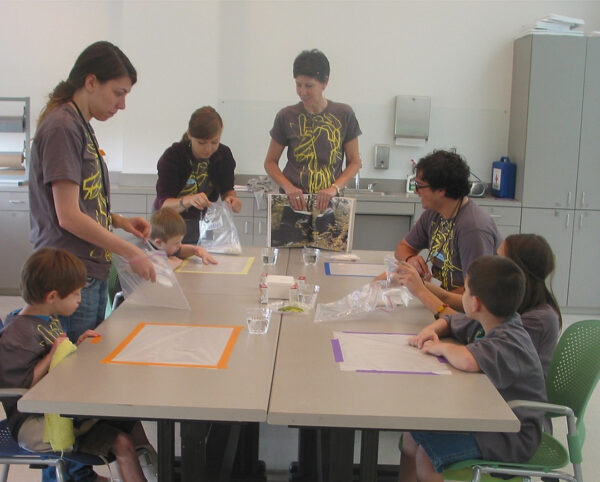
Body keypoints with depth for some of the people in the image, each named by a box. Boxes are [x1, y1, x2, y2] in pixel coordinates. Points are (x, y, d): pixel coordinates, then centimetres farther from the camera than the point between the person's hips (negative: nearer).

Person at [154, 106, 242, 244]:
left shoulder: (224, 155, -12)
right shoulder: (172, 156, -23)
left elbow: (226, 189, 0)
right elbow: (163, 203, -27)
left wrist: (231, 198, -24)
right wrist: (188, 201, -47)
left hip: (203, 223, 3)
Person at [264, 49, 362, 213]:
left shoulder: (344, 115, 1)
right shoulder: (286, 116, 1)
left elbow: (354, 162, 5)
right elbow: (270, 162, 7)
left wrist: (334, 188, -11)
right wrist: (288, 187, -11)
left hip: (328, 203, 0)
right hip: (293, 202, 0)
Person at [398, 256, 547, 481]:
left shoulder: (510, 343, -27)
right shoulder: (484, 326, 2)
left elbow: (468, 360, -48)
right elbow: (448, 324, 21)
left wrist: (442, 347, -26)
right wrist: (430, 330, -3)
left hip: (512, 437, -9)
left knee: (426, 455, -19)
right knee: (413, 433, 3)